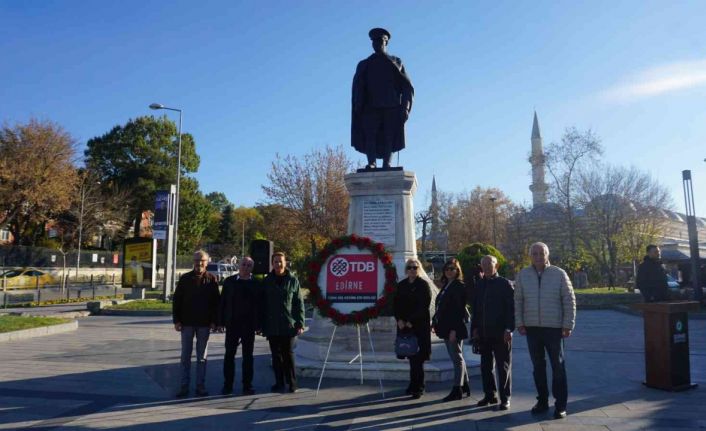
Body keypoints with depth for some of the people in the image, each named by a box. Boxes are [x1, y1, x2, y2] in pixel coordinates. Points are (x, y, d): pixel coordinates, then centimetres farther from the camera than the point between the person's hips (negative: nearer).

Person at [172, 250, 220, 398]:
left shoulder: (211, 279, -1)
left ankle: (200, 386, 16)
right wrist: (176, 320, -4)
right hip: (187, 323, 1)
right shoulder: (185, 278, 1)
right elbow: (177, 300, 2)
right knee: (185, 356, 7)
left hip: (204, 324, -1)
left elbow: (216, 302, 0)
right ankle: (184, 386, 15)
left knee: (202, 357, 8)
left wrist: (214, 321, -6)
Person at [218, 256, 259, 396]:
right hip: (232, 324, 1)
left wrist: (258, 324, -5)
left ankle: (247, 385, 14)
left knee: (248, 355, 7)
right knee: (229, 354, 5)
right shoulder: (229, 281, 3)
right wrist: (221, 321, -3)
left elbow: (259, 305, -1)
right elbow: (222, 302, 3)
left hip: (249, 325, 0)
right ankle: (227, 385, 14)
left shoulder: (256, 284, 1)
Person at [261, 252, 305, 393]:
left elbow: (299, 303, 0)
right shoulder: (267, 281, 5)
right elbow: (263, 304, 6)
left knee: (288, 354, 3)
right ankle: (279, 382, 19)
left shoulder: (293, 280, 0)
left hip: (289, 325, -2)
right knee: (276, 355, 8)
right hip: (272, 326, 2)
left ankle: (292, 383, 13)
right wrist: (262, 325, 3)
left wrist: (300, 323, -6)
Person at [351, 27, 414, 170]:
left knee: (389, 138, -7)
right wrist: (359, 108, -6)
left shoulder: (396, 62, 18)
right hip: (370, 108, 0)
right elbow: (358, 89, 10)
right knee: (370, 135, -15)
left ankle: (386, 166, -10)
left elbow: (407, 86, 9)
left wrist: (405, 107, -6)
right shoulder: (364, 65, 19)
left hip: (392, 108, 0)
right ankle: (371, 164, -23)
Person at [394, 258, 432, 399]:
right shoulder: (401, 285, 11)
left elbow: (424, 306, -10)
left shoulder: (423, 285, -3)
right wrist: (399, 320, -5)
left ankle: (418, 387, 2)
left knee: (417, 357, -5)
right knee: (411, 357, 8)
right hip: (404, 326, 4)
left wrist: (411, 321, -14)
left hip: (420, 325, -4)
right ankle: (414, 385, 19)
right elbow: (396, 305, 10)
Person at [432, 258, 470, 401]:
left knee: (457, 358, -1)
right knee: (456, 358, 16)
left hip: (455, 327, -9)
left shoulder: (459, 286, -11)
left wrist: (454, 329, -21)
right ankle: (465, 386, 27)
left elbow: (459, 309, -17)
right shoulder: (445, 286, 15)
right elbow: (440, 307, 16)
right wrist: (436, 323, 11)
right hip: (446, 327, 9)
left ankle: (457, 390, 6)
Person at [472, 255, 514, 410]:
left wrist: (509, 329, -15)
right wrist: (475, 328, 7)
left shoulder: (505, 284, -5)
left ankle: (505, 398, 13)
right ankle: (490, 394, 25)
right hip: (483, 333, 5)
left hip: (500, 333, -5)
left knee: (503, 366, 4)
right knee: (486, 366, 12)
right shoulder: (479, 285, 10)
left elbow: (511, 308, -9)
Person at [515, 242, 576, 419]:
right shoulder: (523, 275, 2)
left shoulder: (559, 274, -5)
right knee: (538, 366, 12)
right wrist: (519, 323, 1)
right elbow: (518, 301, 6)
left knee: (558, 366, 5)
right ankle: (542, 401, 25)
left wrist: (568, 325, -7)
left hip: (554, 328, -2)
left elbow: (569, 301, -3)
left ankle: (560, 405, 15)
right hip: (532, 328, 3)